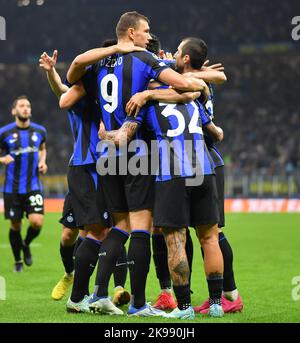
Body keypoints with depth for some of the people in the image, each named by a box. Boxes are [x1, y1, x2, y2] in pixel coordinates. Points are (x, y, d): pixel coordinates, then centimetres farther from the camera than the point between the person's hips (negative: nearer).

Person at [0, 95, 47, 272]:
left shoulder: (40, 131, 4)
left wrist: (42, 162, 5)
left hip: (34, 186, 1)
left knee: (37, 222, -14)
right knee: (15, 225, 5)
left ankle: (26, 244, 20)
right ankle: (18, 261, 26)